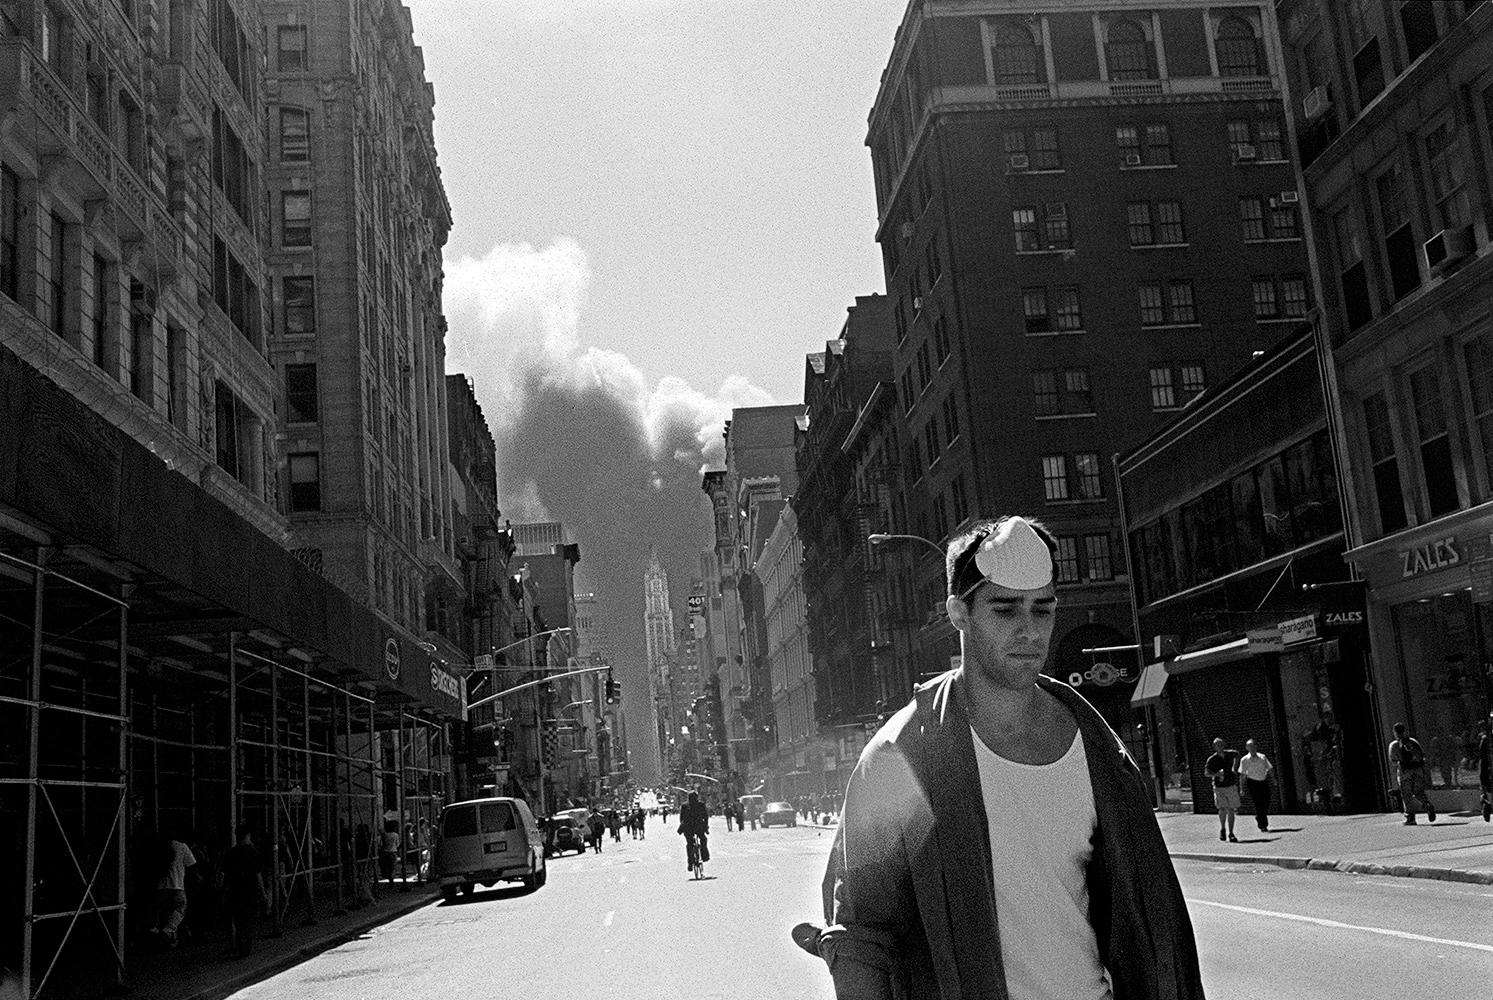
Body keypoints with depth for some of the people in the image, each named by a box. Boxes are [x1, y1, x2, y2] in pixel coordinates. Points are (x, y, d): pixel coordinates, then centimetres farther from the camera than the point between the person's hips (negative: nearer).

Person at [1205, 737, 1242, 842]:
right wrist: (1217, 774, -36)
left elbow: (1237, 754, 27)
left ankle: (1230, 834, 6)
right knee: (1223, 809, -12)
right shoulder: (1211, 759, -9)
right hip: (1219, 787, -3)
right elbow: (1206, 772, -18)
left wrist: (1234, 768, 17)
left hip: (1231, 786, 3)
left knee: (1231, 810, 0)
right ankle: (1222, 829, 14)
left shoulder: (1229, 754, 3)